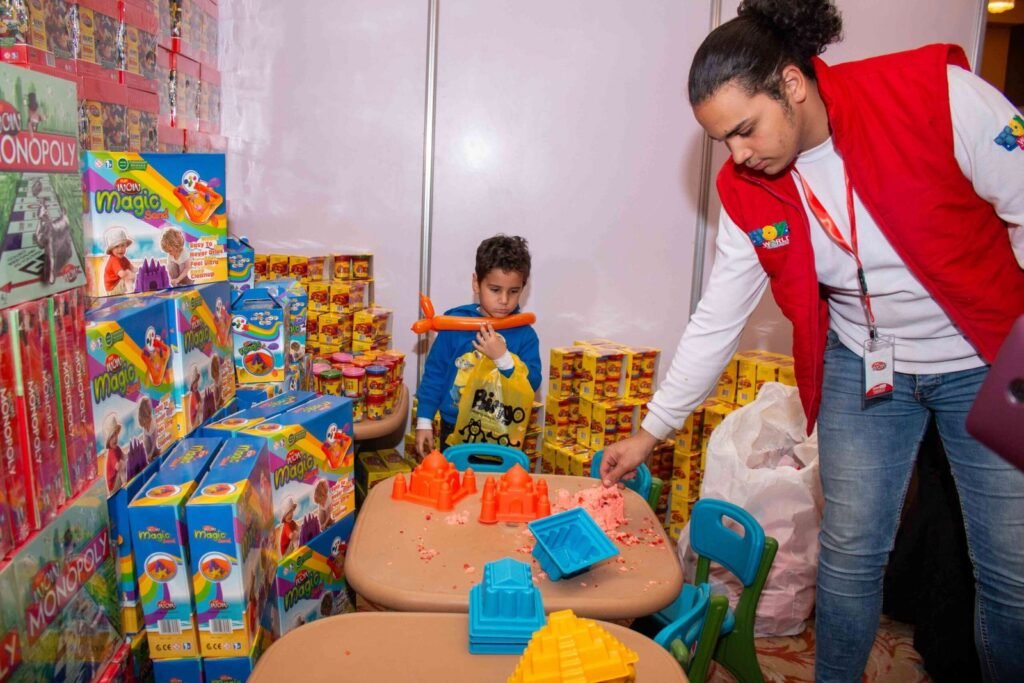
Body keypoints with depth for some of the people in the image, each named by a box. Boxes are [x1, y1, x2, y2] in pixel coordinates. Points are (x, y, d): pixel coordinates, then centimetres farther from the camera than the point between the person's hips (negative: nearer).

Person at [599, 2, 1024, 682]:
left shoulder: (937, 92, -21)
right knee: (850, 553, 7)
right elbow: (714, 323, -3)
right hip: (862, 369, 2)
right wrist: (649, 433, 0)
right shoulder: (747, 193, -10)